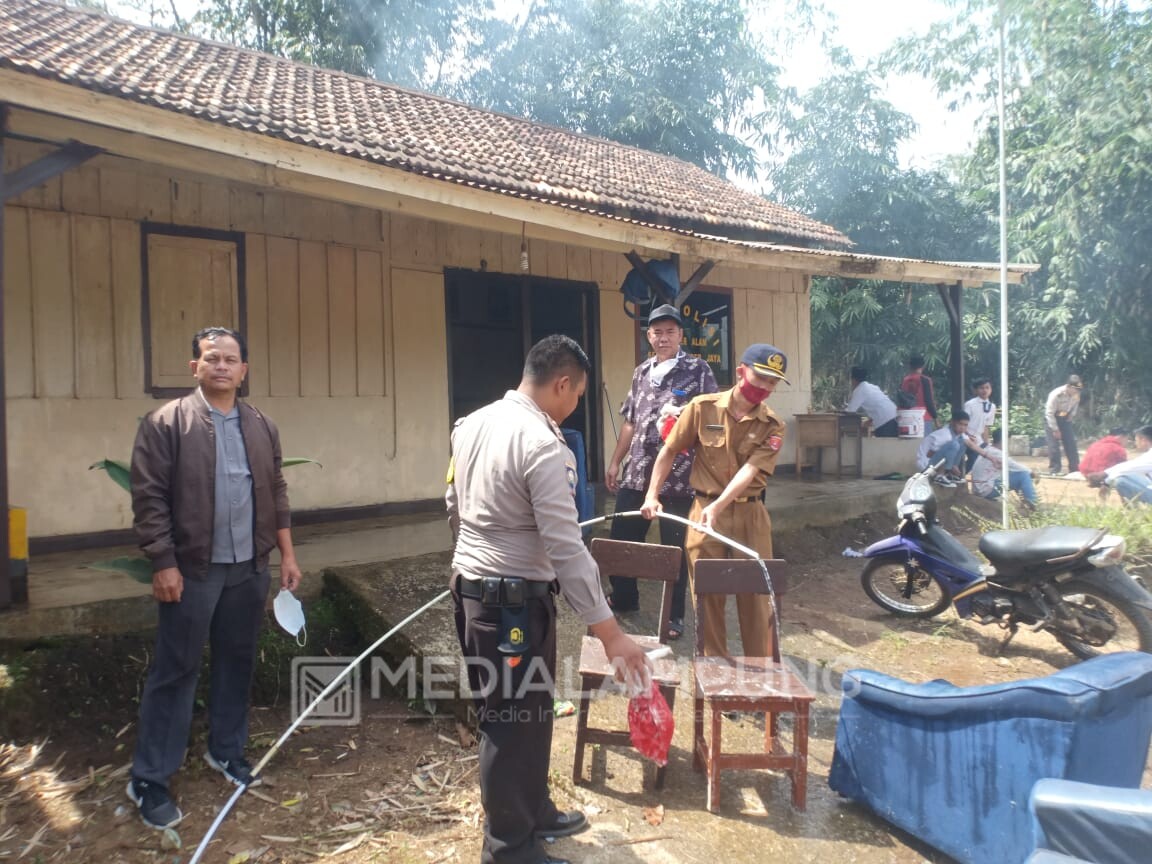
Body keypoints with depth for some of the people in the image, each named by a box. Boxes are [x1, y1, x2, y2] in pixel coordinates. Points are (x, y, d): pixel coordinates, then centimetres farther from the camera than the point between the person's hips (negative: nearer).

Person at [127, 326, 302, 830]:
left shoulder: (261, 427, 8)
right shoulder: (165, 423, -7)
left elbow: (276, 494, 12)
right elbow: (149, 498, -11)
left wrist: (286, 553, 9)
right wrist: (164, 564, -15)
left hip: (250, 567, 5)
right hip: (193, 569, -4)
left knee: (237, 663, 15)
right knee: (175, 672, 4)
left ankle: (226, 751, 33)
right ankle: (148, 780, 17)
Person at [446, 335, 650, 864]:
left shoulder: (472, 424, 5)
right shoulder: (543, 447, -22)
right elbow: (566, 549, -24)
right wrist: (608, 631, -19)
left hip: (470, 585, 9)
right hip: (515, 598, -9)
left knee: (524, 711, 22)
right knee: (514, 719, 6)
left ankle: (534, 813, 40)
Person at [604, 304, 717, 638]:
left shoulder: (698, 370, -1)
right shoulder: (641, 372, 14)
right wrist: (614, 462, 17)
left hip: (679, 476, -5)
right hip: (637, 473, 5)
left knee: (675, 547, 4)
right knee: (621, 539, 12)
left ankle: (674, 614, 20)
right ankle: (624, 597, 33)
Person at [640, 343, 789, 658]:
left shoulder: (773, 426, -5)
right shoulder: (703, 407, -6)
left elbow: (749, 470, -18)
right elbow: (669, 452, 2)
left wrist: (718, 506, -31)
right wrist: (652, 496, -4)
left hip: (750, 514, 1)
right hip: (705, 510, -1)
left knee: (757, 593, 7)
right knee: (708, 593, 8)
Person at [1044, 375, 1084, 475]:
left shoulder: (1076, 394, -14)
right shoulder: (1056, 394, -31)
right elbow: (1049, 413, -26)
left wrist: (1071, 416, 1)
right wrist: (1055, 429, -23)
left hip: (1065, 418, 5)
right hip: (1052, 418, -5)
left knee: (1071, 444, 4)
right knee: (1054, 445, -10)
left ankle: (1075, 469, 13)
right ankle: (1054, 470, -3)